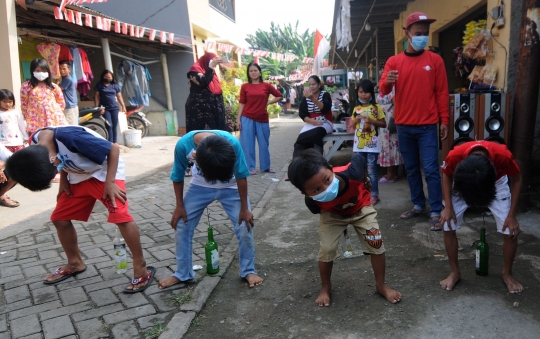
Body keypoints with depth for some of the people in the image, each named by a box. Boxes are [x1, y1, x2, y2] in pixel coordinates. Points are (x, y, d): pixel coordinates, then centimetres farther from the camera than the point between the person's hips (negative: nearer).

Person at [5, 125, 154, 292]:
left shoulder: (71, 137, -38)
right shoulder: (35, 143, -14)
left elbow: (114, 148, -27)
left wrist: (110, 182, -25)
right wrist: (63, 180, -1)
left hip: (104, 171, -7)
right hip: (78, 177, 8)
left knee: (121, 217, -23)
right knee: (59, 219, 7)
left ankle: (141, 268, -11)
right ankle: (75, 263, 28)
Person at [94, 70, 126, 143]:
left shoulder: (115, 85, 10)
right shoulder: (99, 85, 4)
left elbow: (119, 96, 11)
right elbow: (96, 96, 2)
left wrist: (123, 106, 3)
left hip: (114, 108, 3)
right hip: (105, 108, -3)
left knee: (115, 126, 4)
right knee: (109, 126, -10)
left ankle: (115, 142, 11)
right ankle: (110, 143, -8)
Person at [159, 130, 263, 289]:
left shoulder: (232, 143, -37)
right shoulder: (183, 145, -34)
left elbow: (241, 176, -20)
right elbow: (178, 177, -13)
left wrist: (244, 208, -12)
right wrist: (179, 206, -5)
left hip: (230, 186, -1)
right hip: (200, 186, 1)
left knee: (244, 227, -6)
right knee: (182, 226, 1)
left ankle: (249, 271, 14)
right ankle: (182, 273, 19)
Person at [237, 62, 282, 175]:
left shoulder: (266, 85, 3)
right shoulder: (245, 87, 1)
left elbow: (279, 96, 11)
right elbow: (241, 103, 1)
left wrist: (268, 103, 1)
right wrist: (238, 119, -4)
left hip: (262, 119, 1)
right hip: (247, 119, -1)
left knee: (264, 143, 9)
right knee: (248, 143, 1)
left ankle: (266, 166, 22)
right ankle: (250, 167, 10)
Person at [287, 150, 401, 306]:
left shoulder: (351, 173, -45)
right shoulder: (313, 201, -39)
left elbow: (359, 158, -19)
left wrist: (365, 182, -2)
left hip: (361, 208, 1)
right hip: (332, 215, 0)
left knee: (376, 244, -8)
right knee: (327, 250, -11)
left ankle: (381, 285, 16)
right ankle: (326, 287, 18)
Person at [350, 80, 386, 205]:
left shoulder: (376, 108, -3)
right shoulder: (356, 109, 9)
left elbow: (384, 124, -4)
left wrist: (371, 121, -17)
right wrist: (357, 119, -6)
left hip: (372, 144, -5)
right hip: (359, 144, 5)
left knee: (371, 171, -1)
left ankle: (374, 195, 8)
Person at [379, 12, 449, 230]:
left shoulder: (435, 60, 3)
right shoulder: (394, 61, 6)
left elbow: (442, 93, 3)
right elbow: (383, 90, -2)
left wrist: (444, 120, -1)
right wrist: (387, 82, -25)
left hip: (427, 126, -2)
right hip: (403, 126, 2)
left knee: (431, 169, -4)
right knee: (411, 168, 10)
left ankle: (436, 212, 2)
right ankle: (418, 205, 22)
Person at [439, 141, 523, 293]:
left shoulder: (503, 156, -40)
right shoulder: (455, 156, -40)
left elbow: (516, 179, -16)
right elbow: (447, 175, -13)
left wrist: (512, 215, -16)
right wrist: (448, 207, -18)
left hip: (497, 183, 0)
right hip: (462, 182, 0)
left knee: (511, 231, -7)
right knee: (448, 226, -9)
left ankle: (507, 274, 18)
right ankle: (455, 272, 11)